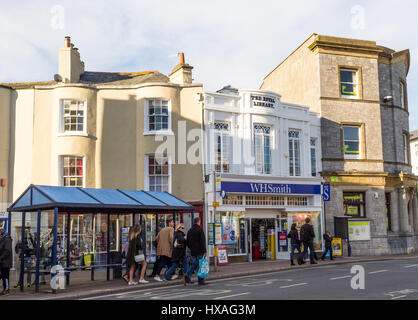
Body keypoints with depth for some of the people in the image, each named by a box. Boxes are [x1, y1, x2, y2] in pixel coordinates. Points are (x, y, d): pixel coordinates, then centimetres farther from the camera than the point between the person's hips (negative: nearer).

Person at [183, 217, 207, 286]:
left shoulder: (189, 231, 11)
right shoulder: (200, 230, -11)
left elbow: (187, 242, 18)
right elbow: (202, 242, -15)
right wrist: (204, 251, -14)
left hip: (192, 252, 7)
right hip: (199, 252, -7)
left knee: (194, 265, 16)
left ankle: (186, 276, -3)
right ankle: (201, 281, 4)